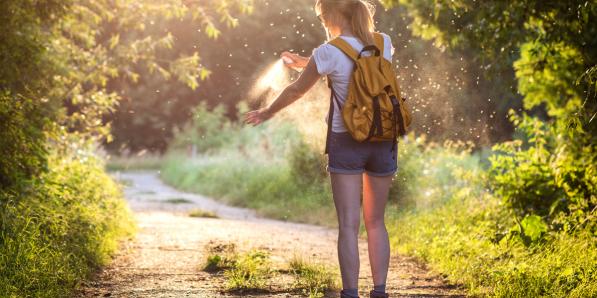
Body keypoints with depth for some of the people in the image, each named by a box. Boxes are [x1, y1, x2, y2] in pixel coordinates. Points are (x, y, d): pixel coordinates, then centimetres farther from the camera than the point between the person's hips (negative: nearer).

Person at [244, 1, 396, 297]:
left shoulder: (329, 53, -11)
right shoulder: (384, 44, 2)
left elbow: (296, 90, 4)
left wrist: (267, 112, 21)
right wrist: (307, 62, 31)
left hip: (346, 142, -4)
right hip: (382, 141, 4)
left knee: (348, 225, -1)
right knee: (375, 222, 13)